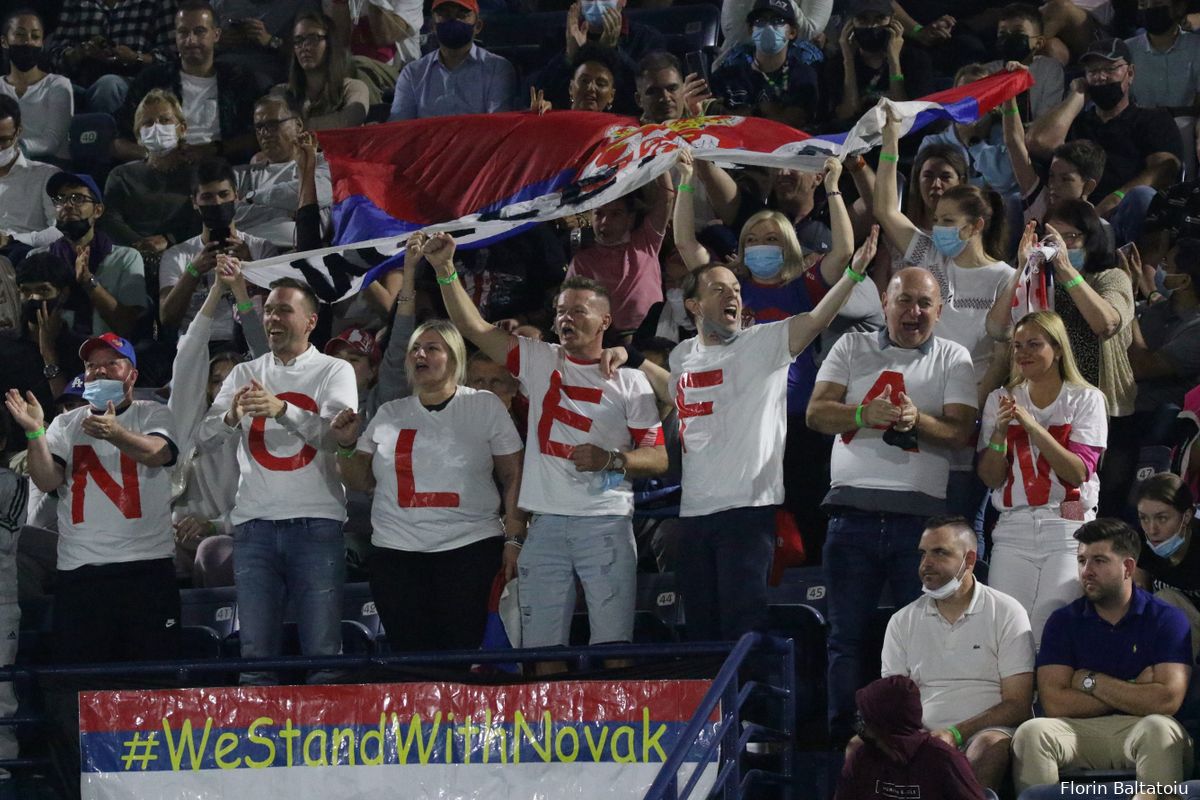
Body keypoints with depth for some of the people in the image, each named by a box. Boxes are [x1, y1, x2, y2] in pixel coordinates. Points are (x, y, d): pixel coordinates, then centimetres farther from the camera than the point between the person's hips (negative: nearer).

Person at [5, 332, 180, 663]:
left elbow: (158, 453, -16)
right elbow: (47, 481, 1)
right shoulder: (66, 424, 14)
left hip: (146, 565, -2)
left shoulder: (153, 414, 6)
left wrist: (114, 434, -36)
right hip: (78, 570, 2)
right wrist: (35, 433, -16)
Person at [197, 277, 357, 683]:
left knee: (322, 652, -5)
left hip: (315, 525, -3)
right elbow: (203, 438, 6)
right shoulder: (244, 374, 16)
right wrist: (231, 417, -17)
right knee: (255, 655, 1)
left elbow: (336, 434, -11)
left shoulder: (334, 371, 6)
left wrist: (281, 409, -28)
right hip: (254, 525, 3)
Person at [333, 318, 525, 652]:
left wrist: (514, 540, -6)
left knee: (463, 650, -8)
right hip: (396, 551, 3)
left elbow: (514, 477, 2)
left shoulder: (485, 406, 4)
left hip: (471, 549, -3)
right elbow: (359, 481, 17)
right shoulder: (389, 414, 13)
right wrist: (347, 445, -2)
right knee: (409, 652, 0)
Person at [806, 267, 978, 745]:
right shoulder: (853, 348, 14)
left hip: (921, 513, -1)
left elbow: (961, 432, -1)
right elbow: (816, 413, 5)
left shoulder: (952, 359, 10)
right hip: (854, 507, 1)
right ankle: (840, 740, 6)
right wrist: (865, 414, -14)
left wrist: (918, 420, -21)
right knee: (846, 635, 2)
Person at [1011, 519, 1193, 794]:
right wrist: (1131, 691, -4)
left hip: (1140, 731, -2)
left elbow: (1167, 700, -10)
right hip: (1079, 732, 2)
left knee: (1160, 729, -37)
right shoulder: (1063, 621, 11)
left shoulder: (1167, 619, 4)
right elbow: (1054, 703, -2)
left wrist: (1090, 681, -1)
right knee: (1031, 733, -29)